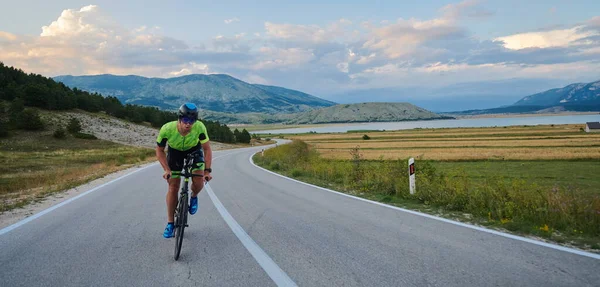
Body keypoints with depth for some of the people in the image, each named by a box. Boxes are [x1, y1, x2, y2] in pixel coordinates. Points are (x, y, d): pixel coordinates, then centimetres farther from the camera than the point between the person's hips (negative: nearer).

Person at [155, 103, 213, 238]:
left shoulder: (199, 127, -35)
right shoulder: (167, 129, -35)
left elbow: (207, 149, -21)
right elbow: (159, 150, -17)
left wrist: (207, 170, -30)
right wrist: (167, 169, -27)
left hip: (194, 151, 0)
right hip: (175, 152, 0)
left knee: (199, 183, -19)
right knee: (173, 187, -4)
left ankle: (193, 197, 18)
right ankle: (170, 223, 11)